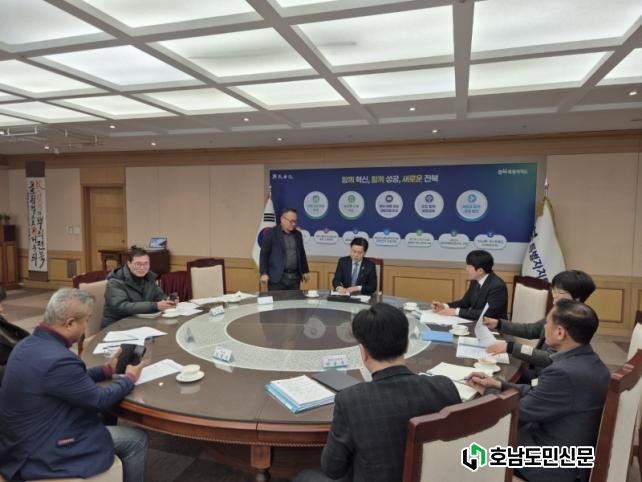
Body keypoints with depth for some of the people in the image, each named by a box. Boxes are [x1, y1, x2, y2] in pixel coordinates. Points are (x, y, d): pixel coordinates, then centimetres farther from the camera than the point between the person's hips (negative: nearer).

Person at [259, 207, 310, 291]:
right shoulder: (271, 233, -5)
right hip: (277, 277, -5)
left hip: (295, 277, 5)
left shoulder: (297, 234, 11)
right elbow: (264, 254, -5)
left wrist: (305, 271, 19)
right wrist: (264, 273, -10)